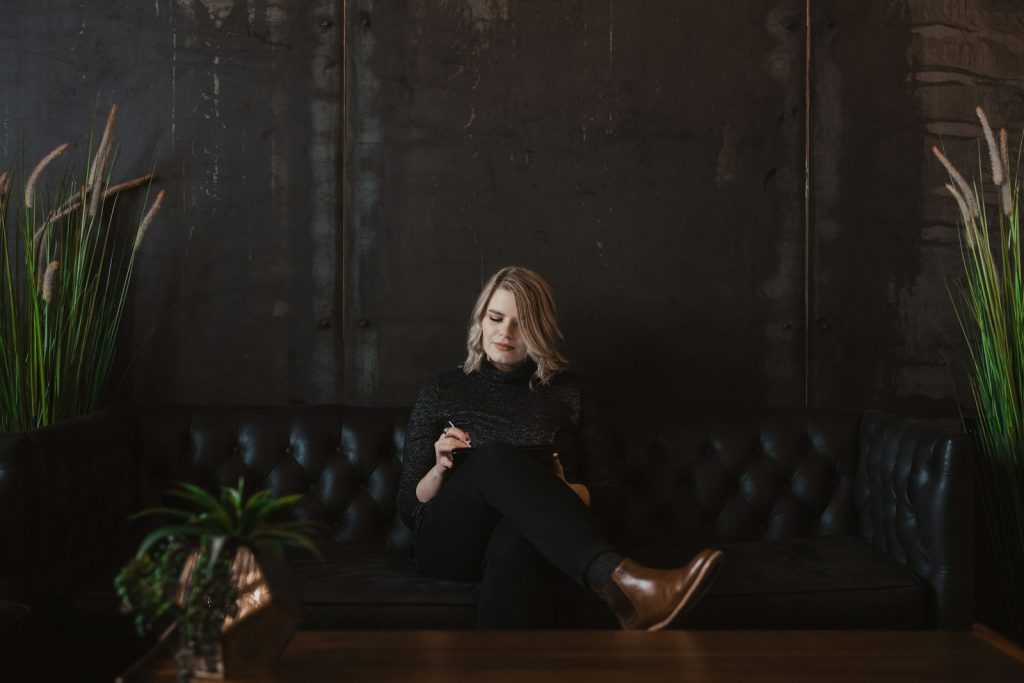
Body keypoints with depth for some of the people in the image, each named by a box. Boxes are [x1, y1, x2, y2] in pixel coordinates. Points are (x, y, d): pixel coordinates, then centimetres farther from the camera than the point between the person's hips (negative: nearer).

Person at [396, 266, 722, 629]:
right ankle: (619, 582, -55)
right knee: (496, 457, -35)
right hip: (449, 544, 0)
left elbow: (607, 494, 14)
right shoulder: (442, 392, 16)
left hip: (527, 540, 1)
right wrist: (440, 469, -8)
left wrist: (558, 491, -7)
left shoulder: (570, 391, 17)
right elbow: (408, 508, 14)